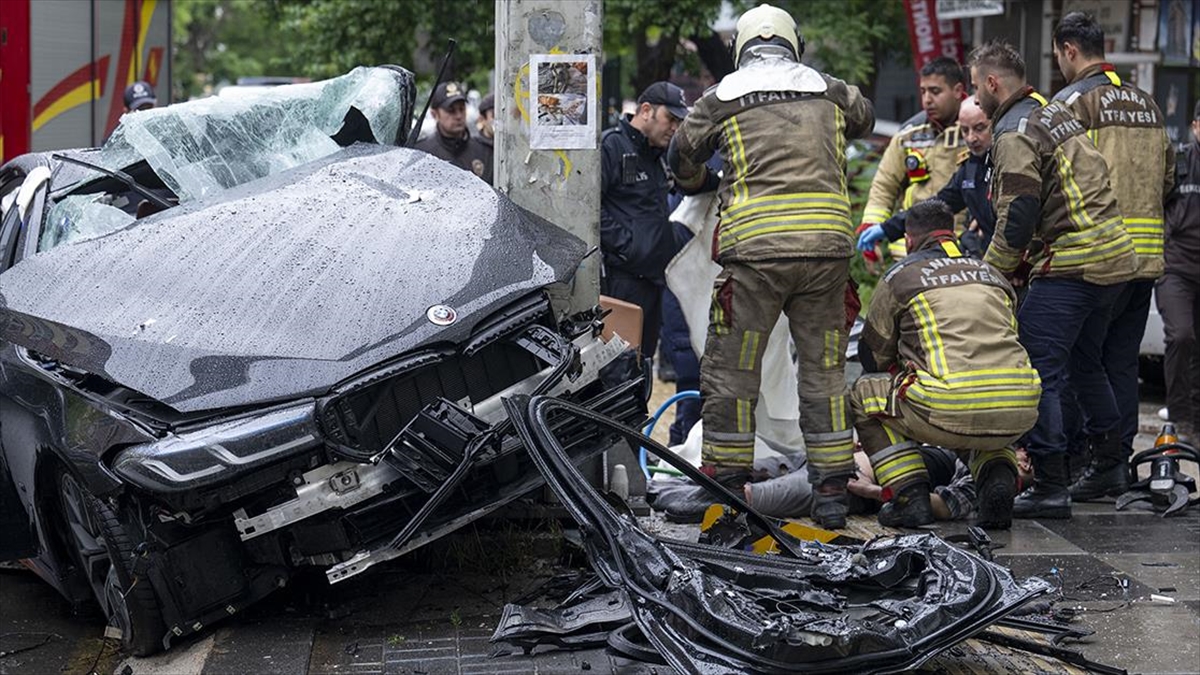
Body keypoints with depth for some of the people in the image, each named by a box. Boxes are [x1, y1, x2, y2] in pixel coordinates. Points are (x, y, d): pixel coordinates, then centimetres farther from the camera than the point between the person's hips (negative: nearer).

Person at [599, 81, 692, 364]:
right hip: (621, 277, -9)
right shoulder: (610, 145, -8)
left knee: (644, 357, 13)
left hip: (651, 274, 10)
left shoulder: (656, 155, 22)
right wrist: (623, 245, -19)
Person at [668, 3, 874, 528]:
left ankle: (725, 488, 10)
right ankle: (831, 493, 14)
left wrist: (694, 186, 45)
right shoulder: (829, 91, 15)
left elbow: (682, 155, 22)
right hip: (828, 246, 3)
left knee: (730, 371, 7)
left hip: (755, 247, -3)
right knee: (824, 370, 12)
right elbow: (866, 119, 37)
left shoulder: (723, 97, 9)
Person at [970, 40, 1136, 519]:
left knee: (1037, 372, -8)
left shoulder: (1015, 134, -11)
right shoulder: (1056, 112, 19)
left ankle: (1050, 487, -10)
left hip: (1070, 265, -10)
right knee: (1085, 363, 23)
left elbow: (1017, 219, -17)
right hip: (1115, 259, 10)